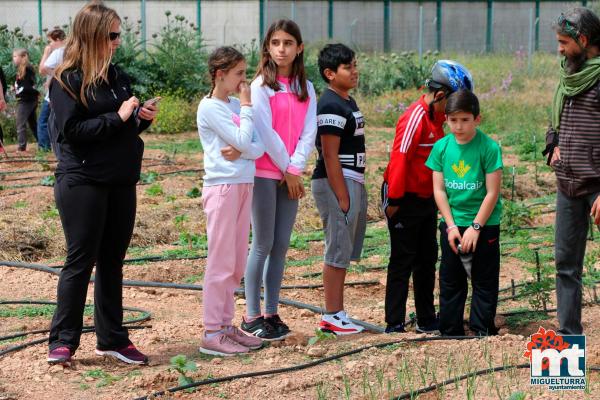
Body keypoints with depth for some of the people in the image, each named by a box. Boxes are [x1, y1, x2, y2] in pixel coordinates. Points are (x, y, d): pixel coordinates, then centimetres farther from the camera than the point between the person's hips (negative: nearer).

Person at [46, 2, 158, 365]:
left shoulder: (119, 76, 12)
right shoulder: (67, 80, -8)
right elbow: (72, 130, -17)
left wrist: (142, 117, -1)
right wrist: (117, 117, -19)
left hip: (121, 182, 7)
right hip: (82, 182, -7)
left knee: (112, 261, 10)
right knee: (80, 261, -3)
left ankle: (112, 338, 17)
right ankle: (63, 340, 5)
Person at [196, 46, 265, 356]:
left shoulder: (236, 105, 12)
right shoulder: (209, 107, -9)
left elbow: (258, 147, 5)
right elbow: (243, 141, -15)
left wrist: (239, 151, -15)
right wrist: (246, 106, -7)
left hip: (244, 187, 8)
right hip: (222, 188, -8)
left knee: (237, 263, 11)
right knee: (221, 262, -6)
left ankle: (226, 325, 18)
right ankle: (211, 334, -1)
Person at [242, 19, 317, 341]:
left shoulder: (305, 88, 9)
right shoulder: (260, 85, -6)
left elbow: (308, 133, 2)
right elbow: (265, 132, -12)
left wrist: (295, 169, -11)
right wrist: (285, 168, -9)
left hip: (290, 176, 5)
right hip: (264, 174, -5)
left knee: (281, 245, 6)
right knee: (263, 244, -3)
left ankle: (272, 313, 13)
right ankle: (252, 316, 3)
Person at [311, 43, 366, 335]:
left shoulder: (348, 102, 16)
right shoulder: (331, 106, -15)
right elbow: (330, 156, -18)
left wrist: (355, 191, 17)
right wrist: (342, 197, -19)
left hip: (353, 181, 10)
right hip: (337, 183, -10)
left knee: (343, 252, 12)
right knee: (337, 251, -5)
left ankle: (337, 314, 19)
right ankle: (332, 316, 2)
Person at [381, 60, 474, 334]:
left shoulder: (438, 117, 9)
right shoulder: (415, 117, -19)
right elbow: (400, 158, -22)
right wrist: (394, 200, -21)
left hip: (427, 198, 9)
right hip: (405, 199, -9)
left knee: (427, 260, 15)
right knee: (402, 260, -4)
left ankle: (427, 320, 25)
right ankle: (394, 324, 1)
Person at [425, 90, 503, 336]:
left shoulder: (489, 147, -14)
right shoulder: (442, 147, -3)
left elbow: (492, 193, -13)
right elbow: (439, 189, 0)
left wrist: (475, 227, -14)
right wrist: (451, 226, -7)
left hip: (484, 225, -4)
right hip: (451, 225, 4)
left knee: (484, 282, 5)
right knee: (450, 281, 11)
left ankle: (483, 330, 16)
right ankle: (450, 332, 21)